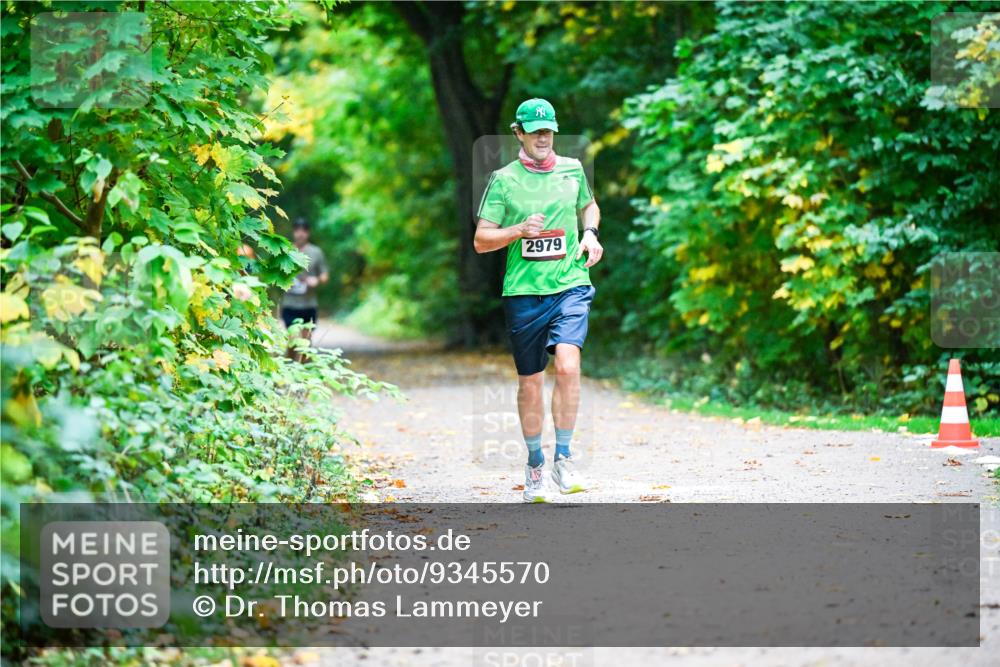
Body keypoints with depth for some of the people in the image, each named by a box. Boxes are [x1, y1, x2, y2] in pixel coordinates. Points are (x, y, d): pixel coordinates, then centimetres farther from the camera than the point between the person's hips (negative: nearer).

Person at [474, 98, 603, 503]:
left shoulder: (572, 169, 9)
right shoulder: (503, 180, 1)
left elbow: (589, 206, 29)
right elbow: (481, 241, 1)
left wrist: (590, 234, 9)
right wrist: (519, 230, -15)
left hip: (570, 286, 1)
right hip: (523, 291, 0)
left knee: (567, 364, -21)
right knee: (530, 382, 7)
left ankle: (563, 458, -11)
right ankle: (535, 464, 24)